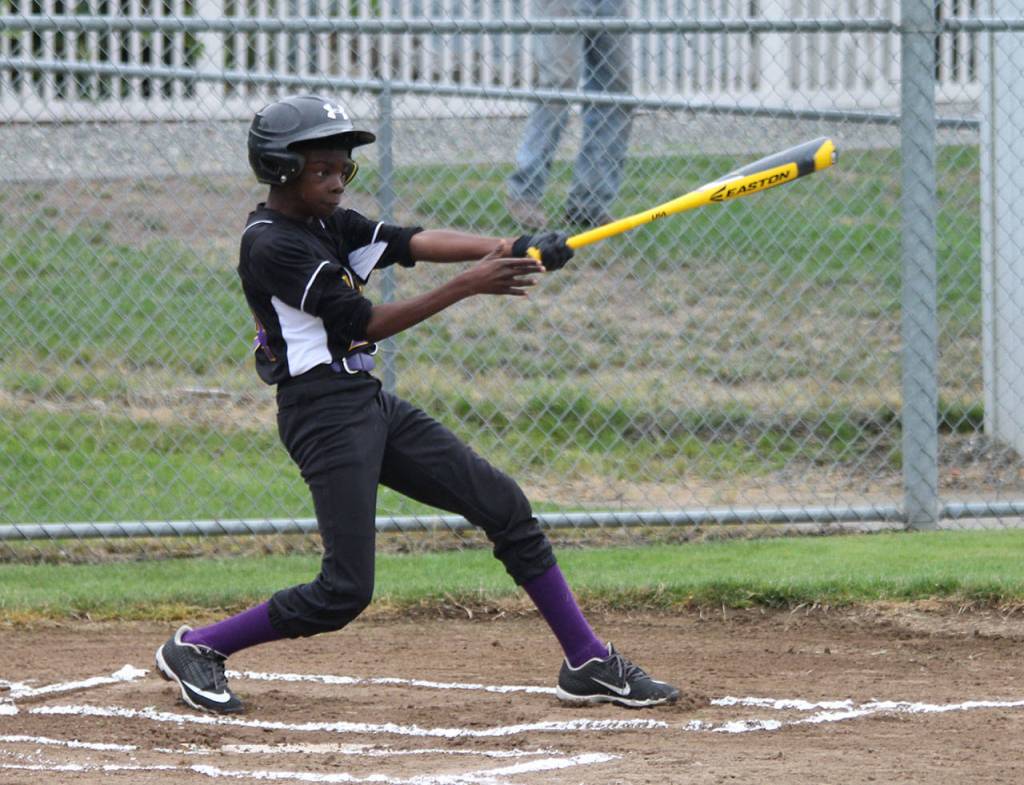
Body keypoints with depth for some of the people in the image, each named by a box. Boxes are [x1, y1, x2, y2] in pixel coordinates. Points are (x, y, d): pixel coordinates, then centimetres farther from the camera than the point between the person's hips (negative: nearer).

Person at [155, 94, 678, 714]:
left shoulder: (327, 222, 12)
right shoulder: (273, 245, -16)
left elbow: (412, 243, -1)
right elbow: (362, 323, -20)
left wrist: (506, 250, -17)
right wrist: (468, 286, -24)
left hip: (372, 405, 9)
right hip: (324, 412, -9)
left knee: (504, 505, 7)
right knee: (345, 591, -14)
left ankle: (588, 663, 12)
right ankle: (196, 649, 2)